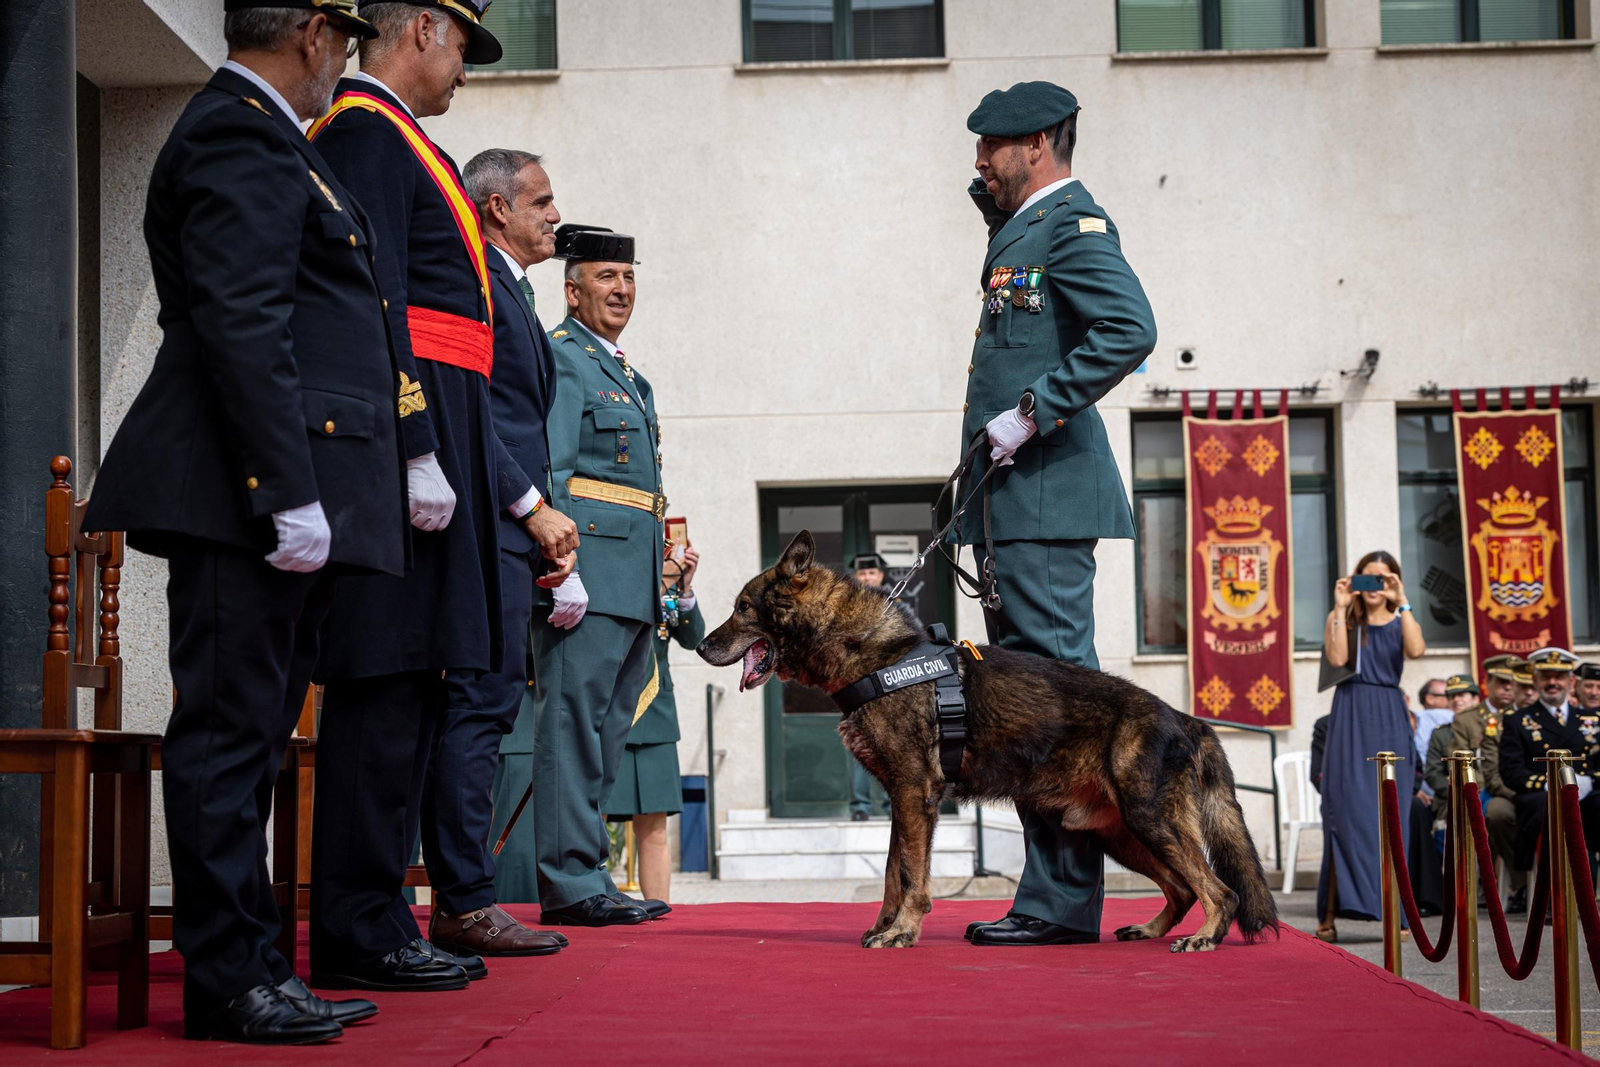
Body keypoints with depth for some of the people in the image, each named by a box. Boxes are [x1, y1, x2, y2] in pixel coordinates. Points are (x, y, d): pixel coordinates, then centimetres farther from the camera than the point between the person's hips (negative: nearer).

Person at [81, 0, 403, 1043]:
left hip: (280, 499, 11)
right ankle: (231, 983, -2)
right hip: (246, 493, -11)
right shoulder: (239, 132, -8)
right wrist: (289, 493, -22)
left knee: (248, 734, 11)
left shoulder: (262, 134, 24)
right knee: (230, 731, -6)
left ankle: (252, 971, 17)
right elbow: (242, 323, -18)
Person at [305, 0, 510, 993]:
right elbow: (374, 303, -16)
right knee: (390, 681, -9)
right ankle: (361, 933, -6)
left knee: (409, 684, 10)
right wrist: (417, 454, -21)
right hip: (409, 421, -11)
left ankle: (374, 921, 15)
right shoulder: (368, 129, -6)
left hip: (426, 431, 11)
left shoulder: (381, 133, 25)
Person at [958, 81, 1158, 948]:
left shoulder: (1074, 224, -7)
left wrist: (1031, 414, -19)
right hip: (1010, 505, 10)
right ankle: (1049, 898, 14)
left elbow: (1130, 329, -20)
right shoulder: (1024, 232, 23)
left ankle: (1063, 903, -7)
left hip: (1046, 498, -10)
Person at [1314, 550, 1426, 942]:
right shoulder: (1341, 618, 7)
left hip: (1389, 722, 2)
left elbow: (1416, 649, -13)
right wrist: (1341, 607, -11)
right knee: (1347, 811, -7)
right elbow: (1337, 658, -12)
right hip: (1350, 719, -2)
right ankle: (1331, 913, -8)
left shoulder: (1401, 622, 10)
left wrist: (1401, 602, -12)